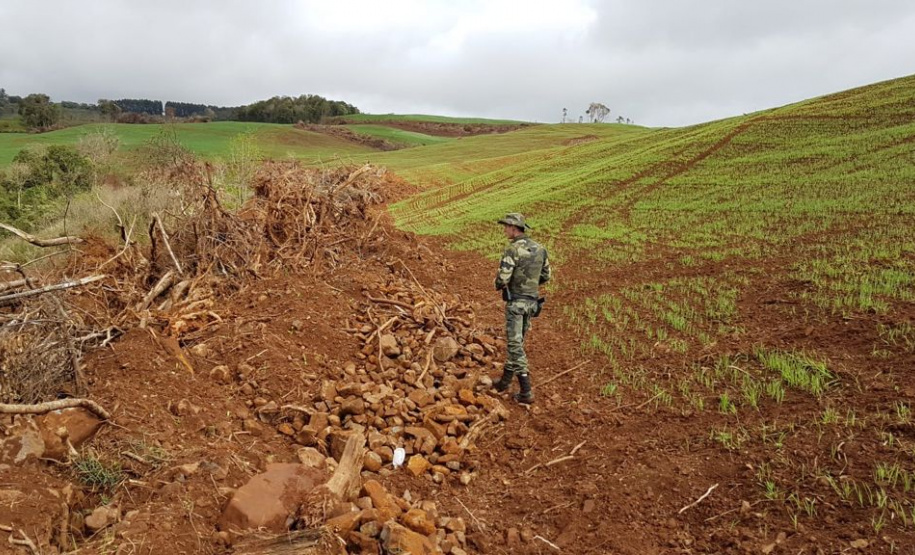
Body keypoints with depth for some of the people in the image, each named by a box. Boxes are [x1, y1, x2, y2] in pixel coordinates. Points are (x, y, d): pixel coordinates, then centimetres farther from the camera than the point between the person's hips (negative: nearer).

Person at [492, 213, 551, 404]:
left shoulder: (512, 250, -18)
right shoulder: (539, 248, 6)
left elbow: (502, 279, -21)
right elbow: (546, 275, 14)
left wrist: (498, 285, 2)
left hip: (516, 301, -8)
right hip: (532, 300, 8)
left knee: (516, 345, -4)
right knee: (517, 340, 21)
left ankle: (526, 393, -6)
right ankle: (505, 380, 35)